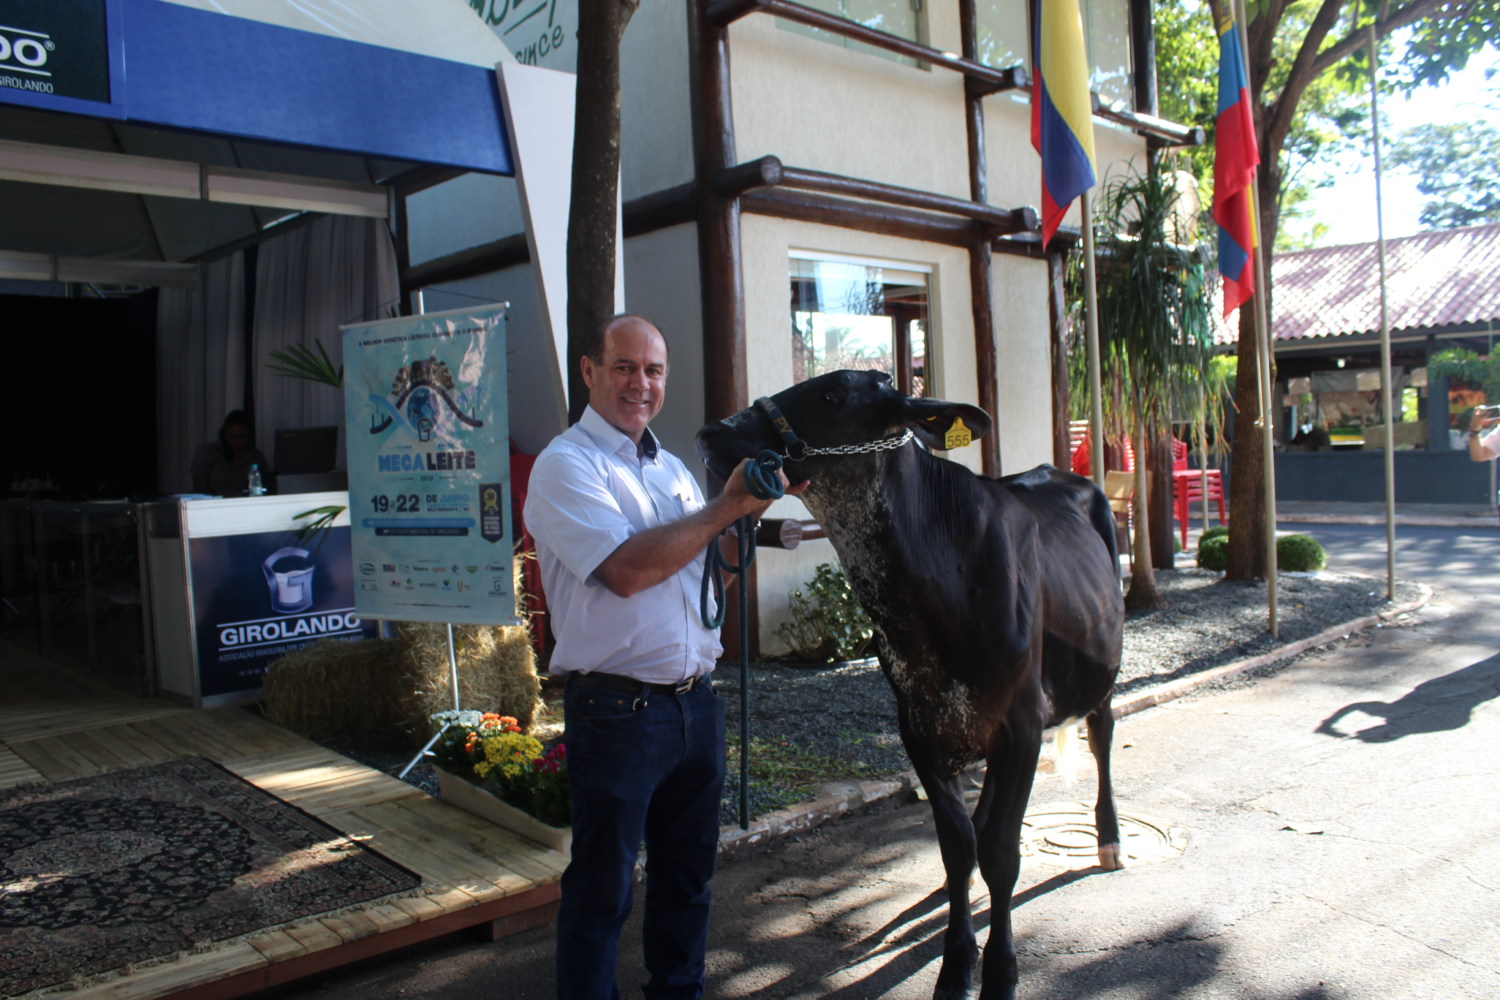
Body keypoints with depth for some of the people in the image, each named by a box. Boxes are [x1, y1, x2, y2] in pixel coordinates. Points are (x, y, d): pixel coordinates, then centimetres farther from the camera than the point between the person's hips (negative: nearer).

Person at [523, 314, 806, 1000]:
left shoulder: (670, 468, 14)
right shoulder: (566, 465, -10)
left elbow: (713, 557, 21)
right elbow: (627, 569, -23)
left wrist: (756, 503, 5)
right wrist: (726, 506, -18)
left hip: (694, 703, 8)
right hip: (616, 709, -7)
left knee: (687, 870, 21)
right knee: (602, 887, 7)